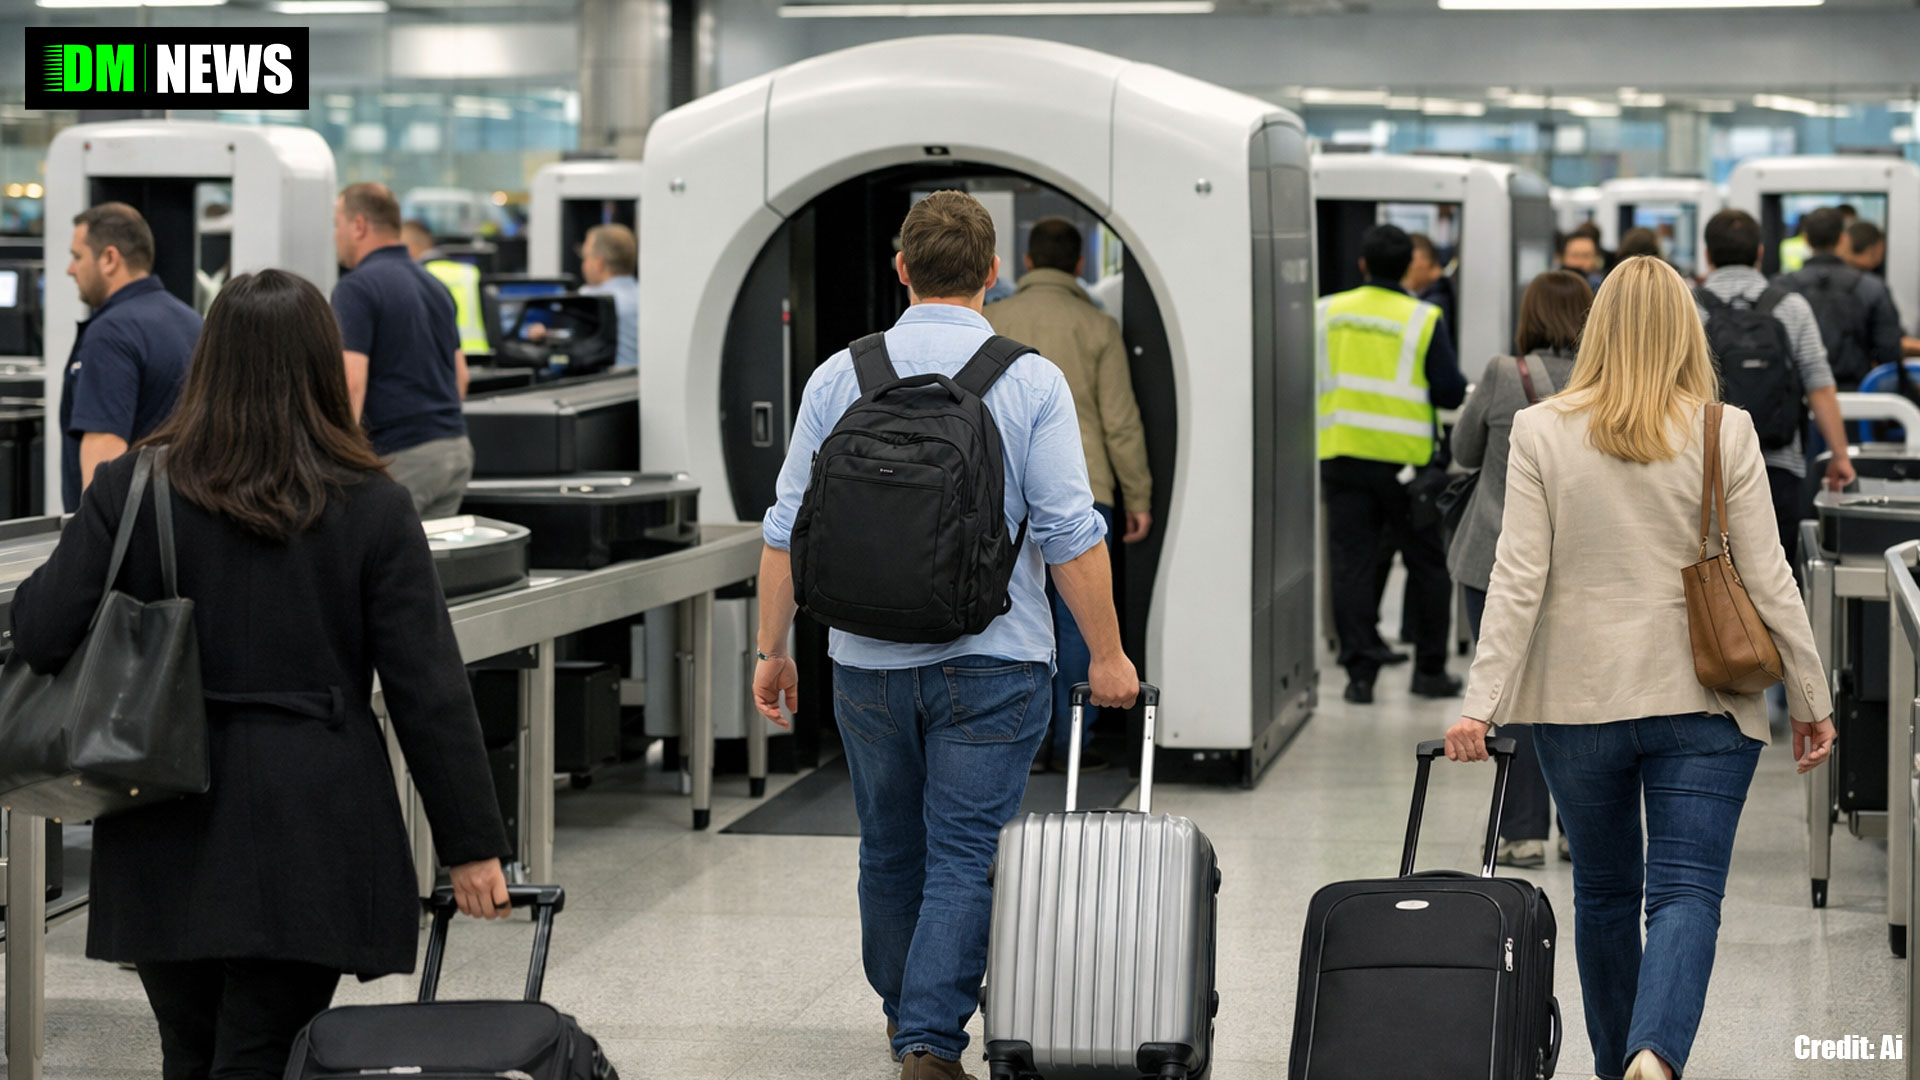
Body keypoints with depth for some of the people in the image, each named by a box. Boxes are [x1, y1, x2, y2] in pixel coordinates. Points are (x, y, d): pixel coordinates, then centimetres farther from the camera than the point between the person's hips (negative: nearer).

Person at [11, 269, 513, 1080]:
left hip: (170, 832, 2)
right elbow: (429, 690, -6)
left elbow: (39, 634, -4)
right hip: (311, 830, -2)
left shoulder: (132, 490, -2)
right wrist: (471, 844, 0)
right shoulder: (373, 509, -5)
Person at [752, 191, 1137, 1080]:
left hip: (867, 661, 3)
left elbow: (789, 531, 2)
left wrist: (772, 650, 10)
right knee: (966, 856, -3)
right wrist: (1107, 655, -2)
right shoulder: (1030, 381, -6)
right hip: (991, 662, -3)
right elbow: (1070, 534, -10)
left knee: (890, 852, 17)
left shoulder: (840, 376, 1)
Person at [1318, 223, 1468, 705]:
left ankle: (1360, 670, 1)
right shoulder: (1423, 319, -7)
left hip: (1342, 454, 2)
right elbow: (1451, 391, -7)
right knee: (1427, 562, 11)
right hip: (1405, 457, -2)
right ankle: (1430, 668, 16)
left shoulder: (1327, 312, 1)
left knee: (1351, 564, 5)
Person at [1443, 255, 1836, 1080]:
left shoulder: (1541, 433, -4)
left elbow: (1518, 579, -8)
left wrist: (1481, 703, -8)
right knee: (1687, 893, -4)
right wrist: (1811, 696, 4)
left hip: (1580, 702, 2)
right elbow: (1766, 578, -4)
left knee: (1604, 891, 18)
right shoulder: (1726, 434, -5)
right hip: (1701, 702, -1)